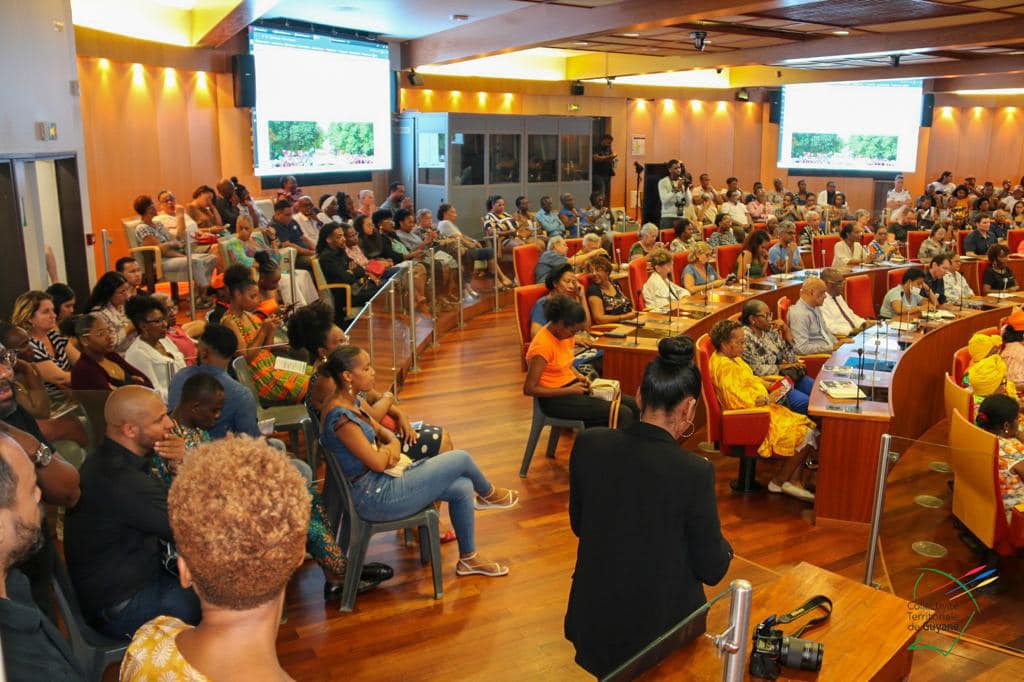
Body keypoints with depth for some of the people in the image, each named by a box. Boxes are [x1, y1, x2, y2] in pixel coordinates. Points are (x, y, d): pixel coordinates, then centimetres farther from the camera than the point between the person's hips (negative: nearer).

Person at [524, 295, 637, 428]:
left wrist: (579, 376, 0)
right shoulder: (542, 346, -22)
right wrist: (569, 390, -20)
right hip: (555, 398, -9)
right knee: (622, 414, -19)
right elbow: (529, 389, -21)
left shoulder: (566, 334, 3)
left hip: (572, 386, 9)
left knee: (632, 404, -3)